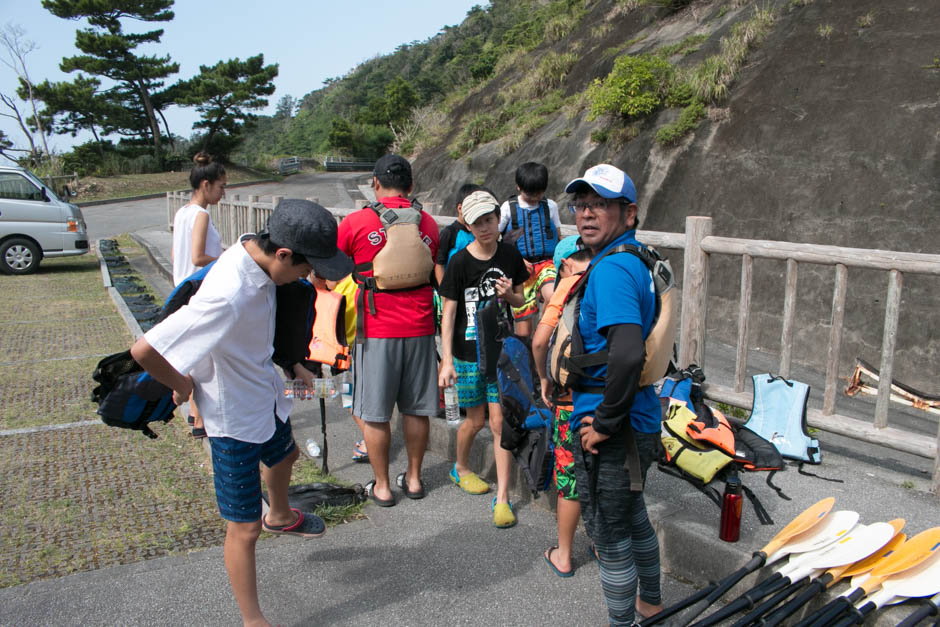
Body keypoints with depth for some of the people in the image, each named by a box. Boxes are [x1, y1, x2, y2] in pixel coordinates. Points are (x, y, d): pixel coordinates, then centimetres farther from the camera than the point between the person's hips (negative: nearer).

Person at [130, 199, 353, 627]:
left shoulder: (254, 250, -12)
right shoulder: (227, 297, -39)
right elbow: (143, 350, -38)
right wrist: (182, 385, -19)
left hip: (264, 392, 9)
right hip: (235, 416, -9)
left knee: (283, 455, 36)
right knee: (244, 527, 4)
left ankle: (280, 516, 67)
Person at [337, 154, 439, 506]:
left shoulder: (356, 223, -7)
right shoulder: (428, 224, 3)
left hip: (376, 329, -3)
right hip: (419, 329, 4)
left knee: (375, 413, 9)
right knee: (415, 408, 15)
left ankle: (381, 486, 19)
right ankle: (413, 478, 28)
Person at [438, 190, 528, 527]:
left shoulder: (510, 255, 0)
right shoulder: (460, 262, -10)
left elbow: (520, 300, 11)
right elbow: (449, 312, -9)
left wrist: (509, 295, -13)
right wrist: (447, 360, -14)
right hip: (468, 353, -2)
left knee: (500, 422, -2)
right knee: (475, 420, 11)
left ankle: (502, 497, 6)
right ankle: (460, 468, 41)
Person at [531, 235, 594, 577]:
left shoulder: (570, 284, -8)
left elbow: (540, 340, -17)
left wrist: (544, 378, -2)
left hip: (576, 396, -4)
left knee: (569, 475, 9)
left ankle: (563, 556, 22)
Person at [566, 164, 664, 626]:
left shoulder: (611, 269, -23)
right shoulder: (636, 260, 9)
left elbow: (628, 353, -36)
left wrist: (605, 423, -24)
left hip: (613, 433, -10)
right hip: (640, 421, 10)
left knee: (611, 539, 7)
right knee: (633, 517, 28)